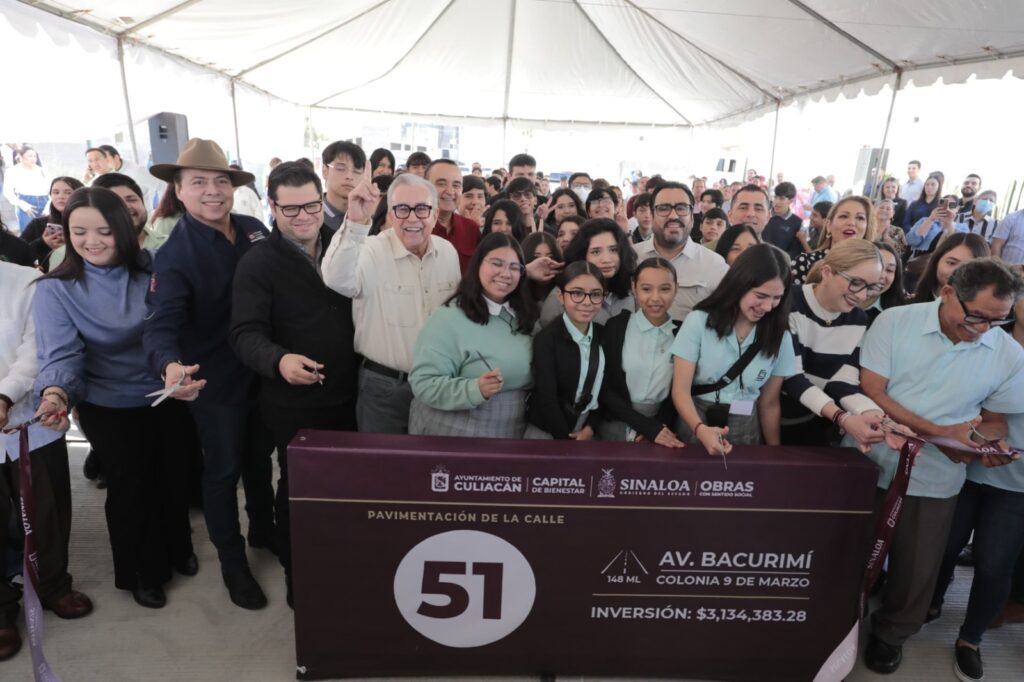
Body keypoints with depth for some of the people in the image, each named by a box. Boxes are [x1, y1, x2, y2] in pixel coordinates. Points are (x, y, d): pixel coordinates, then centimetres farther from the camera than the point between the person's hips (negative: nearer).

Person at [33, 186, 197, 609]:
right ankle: (142, 572, 37)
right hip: (110, 408, -2)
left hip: (170, 395, 3)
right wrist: (55, 393, -42)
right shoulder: (55, 289, -13)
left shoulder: (152, 270, -7)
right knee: (131, 486, 14)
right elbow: (60, 353, -23)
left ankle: (177, 550, 44)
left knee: (174, 477, 18)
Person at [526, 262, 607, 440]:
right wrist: (567, 440, -18)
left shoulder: (603, 335, 1)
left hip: (587, 431, 5)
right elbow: (546, 398, -18)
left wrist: (591, 427, -7)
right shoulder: (546, 338, -15)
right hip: (547, 433, -4)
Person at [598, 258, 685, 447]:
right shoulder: (615, 327, -2)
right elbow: (605, 389, -4)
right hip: (619, 424, -1)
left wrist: (657, 427, -8)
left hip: (662, 425, 1)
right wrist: (648, 427, -12)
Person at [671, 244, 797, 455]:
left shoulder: (779, 336, -1)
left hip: (747, 433, 2)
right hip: (697, 428, -2)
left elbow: (769, 403, 6)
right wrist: (701, 429, -31)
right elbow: (680, 390, -15)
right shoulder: (699, 321, -11)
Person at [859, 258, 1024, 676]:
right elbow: (870, 390, -16)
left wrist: (989, 447, -16)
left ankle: (891, 632, 41)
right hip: (871, 463, -1)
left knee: (917, 567, 15)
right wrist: (939, 432, -22)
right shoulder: (895, 321, -13)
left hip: (935, 479, 2)